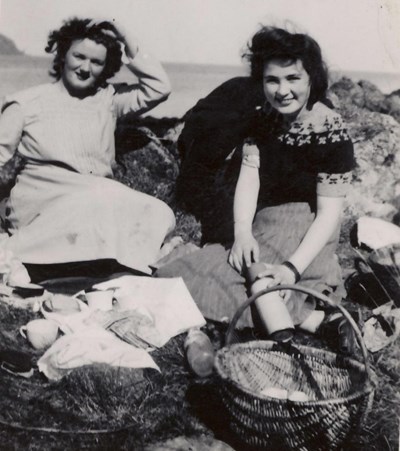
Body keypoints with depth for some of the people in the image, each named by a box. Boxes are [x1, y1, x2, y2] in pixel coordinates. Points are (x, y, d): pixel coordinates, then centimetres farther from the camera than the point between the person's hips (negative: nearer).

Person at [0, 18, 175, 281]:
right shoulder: (27, 103, 10)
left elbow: (159, 88, 11)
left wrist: (132, 50, 4)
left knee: (159, 215, -23)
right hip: (43, 204, -3)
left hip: (101, 204, 3)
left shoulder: (109, 100, 17)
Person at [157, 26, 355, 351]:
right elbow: (248, 180, -4)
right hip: (265, 227, 7)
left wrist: (292, 267, -28)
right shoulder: (263, 121, 5)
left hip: (305, 235, -7)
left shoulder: (331, 132, -14)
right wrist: (243, 231, -23)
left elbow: (329, 212, -16)